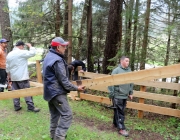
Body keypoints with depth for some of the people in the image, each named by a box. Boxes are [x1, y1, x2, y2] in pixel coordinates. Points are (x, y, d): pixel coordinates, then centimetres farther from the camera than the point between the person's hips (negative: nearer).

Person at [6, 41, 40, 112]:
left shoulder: (9, 54, 12)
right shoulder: (22, 52, -13)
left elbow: (7, 67, 16)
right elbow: (32, 53, -15)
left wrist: (9, 76, 23)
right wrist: (30, 46, 1)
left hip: (13, 77, 7)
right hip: (22, 77, -7)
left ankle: (16, 106, 17)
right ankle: (31, 107, 1)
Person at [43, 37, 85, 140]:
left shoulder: (48, 56, 11)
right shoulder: (57, 60, -21)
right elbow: (63, 81, -21)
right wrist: (76, 88, -14)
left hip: (50, 91, 11)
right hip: (57, 92, -11)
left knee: (55, 114, 19)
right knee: (67, 115, -10)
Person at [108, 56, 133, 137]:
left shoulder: (129, 70, 8)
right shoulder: (116, 70, -12)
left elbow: (131, 83, 16)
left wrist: (131, 93, 16)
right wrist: (111, 94, -13)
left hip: (125, 95, 7)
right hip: (118, 95, -7)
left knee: (120, 111, 17)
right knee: (119, 112, 0)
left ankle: (116, 123, 34)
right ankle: (121, 128, 7)